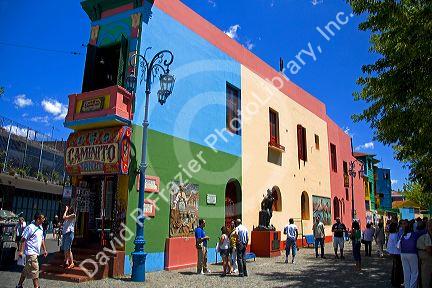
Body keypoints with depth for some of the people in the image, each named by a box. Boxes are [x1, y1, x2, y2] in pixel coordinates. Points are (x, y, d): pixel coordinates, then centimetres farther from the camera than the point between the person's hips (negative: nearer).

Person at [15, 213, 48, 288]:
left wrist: (44, 250, 20)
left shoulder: (40, 228, 11)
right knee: (35, 270, -7)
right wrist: (20, 251, -20)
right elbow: (23, 239, -17)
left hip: (35, 252, 9)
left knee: (26, 269, 18)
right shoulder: (30, 228, -15)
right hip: (31, 252, -9)